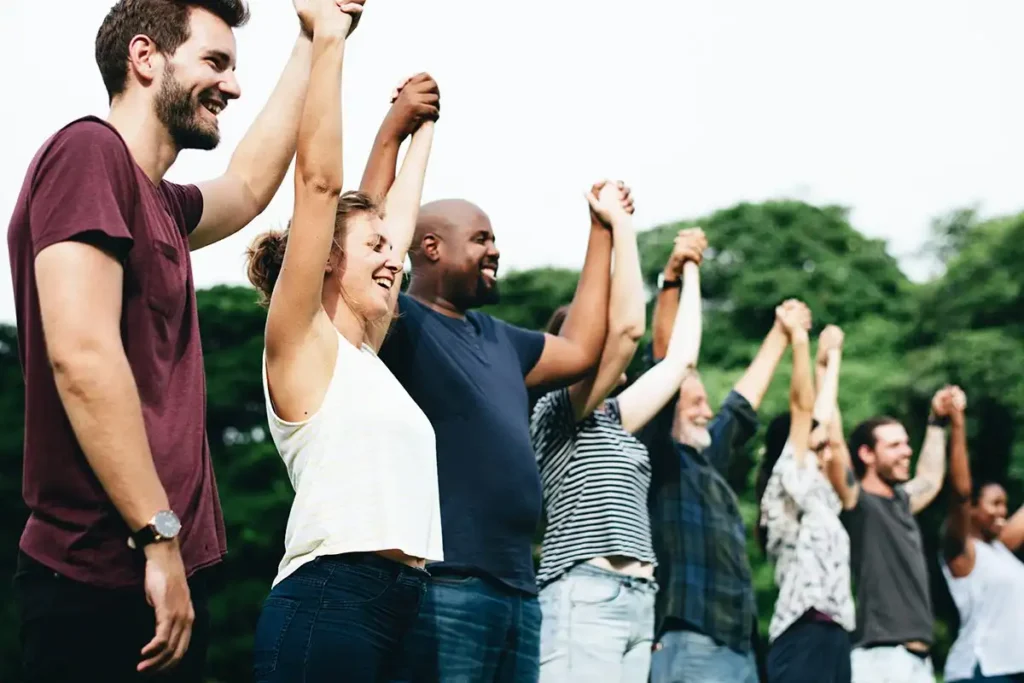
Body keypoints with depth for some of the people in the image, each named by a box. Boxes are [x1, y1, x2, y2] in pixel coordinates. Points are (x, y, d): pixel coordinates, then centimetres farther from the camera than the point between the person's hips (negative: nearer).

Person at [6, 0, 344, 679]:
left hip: (169, 571, 9)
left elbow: (249, 184, 36)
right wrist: (160, 537, -21)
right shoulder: (88, 151, -11)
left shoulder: (163, 206, 15)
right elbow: (82, 355, -21)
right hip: (103, 578, -9)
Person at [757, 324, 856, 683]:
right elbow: (802, 408, -4)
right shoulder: (785, 485, 2)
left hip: (833, 636, 9)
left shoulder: (818, 498, 22)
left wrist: (831, 358, 36)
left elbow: (828, 420, 29)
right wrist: (798, 339, -1)